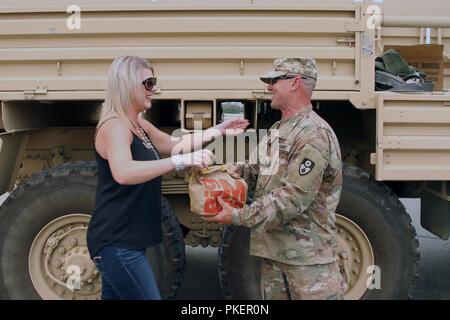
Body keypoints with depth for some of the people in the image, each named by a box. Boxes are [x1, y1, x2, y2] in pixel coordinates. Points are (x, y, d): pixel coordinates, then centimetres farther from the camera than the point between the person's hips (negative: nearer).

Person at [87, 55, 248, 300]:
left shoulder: (139, 125, 13)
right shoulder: (115, 125, -18)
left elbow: (174, 144, 26)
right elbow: (123, 173, -37)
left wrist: (218, 130, 22)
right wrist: (181, 160, -41)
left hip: (124, 240, 10)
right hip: (117, 243, -10)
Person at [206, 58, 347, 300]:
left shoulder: (314, 134, -18)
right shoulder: (277, 130, 14)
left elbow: (293, 199, -24)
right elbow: (259, 169, 22)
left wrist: (238, 217, -20)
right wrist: (238, 170, -1)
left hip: (307, 252, -9)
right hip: (273, 247, 9)